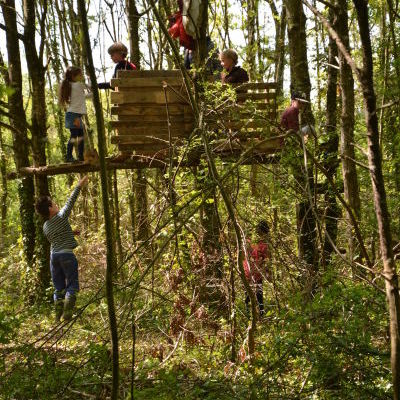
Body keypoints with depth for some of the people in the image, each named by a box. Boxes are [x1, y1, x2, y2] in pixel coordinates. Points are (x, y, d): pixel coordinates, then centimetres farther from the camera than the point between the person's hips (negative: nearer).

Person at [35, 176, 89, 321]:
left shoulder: (45, 226, 9)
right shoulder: (61, 216, -7)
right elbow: (70, 201, -3)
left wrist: (70, 233, 25)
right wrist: (79, 186, 3)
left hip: (53, 255, 6)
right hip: (67, 254, -6)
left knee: (58, 288, 11)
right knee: (72, 285, 0)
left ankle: (58, 315, 8)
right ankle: (67, 313, -12)